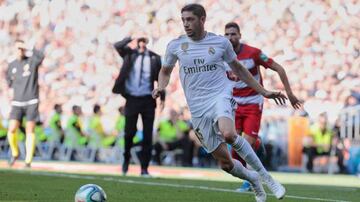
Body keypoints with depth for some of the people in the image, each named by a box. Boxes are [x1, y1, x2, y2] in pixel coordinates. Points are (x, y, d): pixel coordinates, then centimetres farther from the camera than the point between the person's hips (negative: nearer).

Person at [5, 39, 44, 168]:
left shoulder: (32, 61, -2)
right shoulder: (12, 65, 9)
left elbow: (41, 56, -26)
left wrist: (27, 49, -32)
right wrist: (17, 86, 5)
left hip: (31, 102, -3)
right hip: (17, 103, 3)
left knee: (30, 131, -4)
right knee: (12, 130, -8)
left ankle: (28, 161, 3)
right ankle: (14, 153, 18)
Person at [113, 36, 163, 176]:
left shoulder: (154, 58, 4)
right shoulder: (129, 54, 3)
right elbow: (118, 46, -14)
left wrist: (162, 97, 3)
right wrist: (131, 38, -15)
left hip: (148, 100, 1)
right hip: (132, 99, -1)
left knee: (148, 135, -1)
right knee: (130, 132, -4)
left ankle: (144, 168, 6)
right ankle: (126, 158, 24)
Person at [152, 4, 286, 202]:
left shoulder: (221, 42, 2)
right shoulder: (175, 46, 4)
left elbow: (238, 68, 16)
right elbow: (165, 71, 20)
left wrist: (264, 92, 17)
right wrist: (161, 87, -4)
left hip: (220, 96, -2)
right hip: (198, 109, 2)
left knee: (228, 134, -36)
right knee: (224, 162, -1)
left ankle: (264, 175, -20)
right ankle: (252, 179, 31)